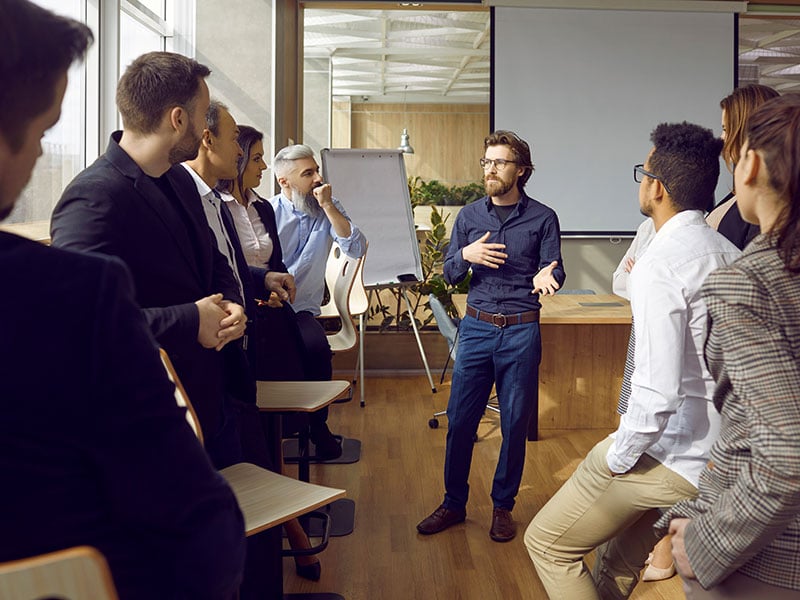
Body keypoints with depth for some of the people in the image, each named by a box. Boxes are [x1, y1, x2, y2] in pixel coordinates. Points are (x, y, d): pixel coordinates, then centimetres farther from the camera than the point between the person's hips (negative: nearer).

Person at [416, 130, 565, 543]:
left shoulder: (542, 218, 0)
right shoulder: (469, 216, 8)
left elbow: (554, 270, -3)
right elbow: (449, 273, 9)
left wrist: (546, 277, -27)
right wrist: (466, 255, -13)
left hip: (521, 332, -2)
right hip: (476, 327, 2)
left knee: (515, 424, 6)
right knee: (459, 420, 4)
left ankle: (503, 506, 23)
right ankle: (454, 503, 20)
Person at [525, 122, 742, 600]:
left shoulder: (659, 266, -22)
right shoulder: (732, 256, 4)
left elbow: (658, 392, -27)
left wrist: (620, 456, -13)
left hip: (667, 455, -9)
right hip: (719, 455, 9)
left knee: (549, 543, 8)